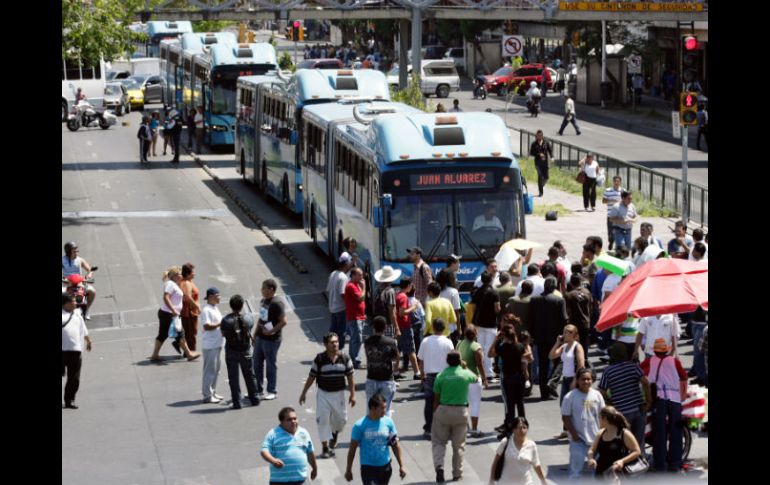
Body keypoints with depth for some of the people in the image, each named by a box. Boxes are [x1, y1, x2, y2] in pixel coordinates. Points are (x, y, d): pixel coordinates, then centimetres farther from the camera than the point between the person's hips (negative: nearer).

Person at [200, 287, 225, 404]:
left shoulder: (215, 308, 14)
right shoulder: (207, 310, -17)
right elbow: (206, 326, -25)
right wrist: (220, 324, -22)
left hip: (217, 344, 10)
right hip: (210, 345, -10)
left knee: (216, 369, 16)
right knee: (210, 370, -5)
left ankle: (212, 392, 25)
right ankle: (207, 395, 0)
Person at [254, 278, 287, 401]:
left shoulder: (277, 303, -18)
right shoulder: (263, 301, 10)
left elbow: (283, 321, -21)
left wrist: (272, 331, -21)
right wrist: (255, 333, 16)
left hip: (271, 339, -9)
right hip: (260, 337, 9)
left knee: (271, 364, 2)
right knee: (257, 363, 13)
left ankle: (272, 391, 11)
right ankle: (257, 390, 24)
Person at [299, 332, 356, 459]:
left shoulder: (345, 358, -6)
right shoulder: (320, 359, -10)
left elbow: (350, 377, 1)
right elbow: (311, 377, -1)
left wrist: (352, 394, -3)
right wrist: (304, 393, 3)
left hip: (339, 394, 2)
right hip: (323, 394, -2)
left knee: (341, 419, 14)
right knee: (323, 420, -6)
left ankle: (334, 434, 47)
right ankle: (325, 447, 3)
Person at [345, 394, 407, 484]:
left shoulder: (388, 422, -3)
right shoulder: (360, 426, -13)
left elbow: (396, 445, 5)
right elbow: (352, 449, -4)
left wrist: (401, 466, 2)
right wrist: (348, 470, 1)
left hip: (385, 466, 4)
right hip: (368, 467, -4)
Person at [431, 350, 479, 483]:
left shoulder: (441, 376, -7)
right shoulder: (465, 374, -5)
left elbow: (436, 399, -3)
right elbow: (476, 378, 20)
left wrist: (434, 413, 8)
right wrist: (466, 367, 32)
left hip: (443, 411, -1)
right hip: (461, 411, 1)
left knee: (439, 442, 11)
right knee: (458, 444, 13)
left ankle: (439, 465, -12)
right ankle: (457, 474, 18)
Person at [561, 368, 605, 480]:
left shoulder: (596, 395, 0)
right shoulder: (570, 397, -11)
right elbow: (565, 417, -9)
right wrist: (573, 434, -14)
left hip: (595, 437, 4)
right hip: (578, 439, -4)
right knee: (576, 467, -4)